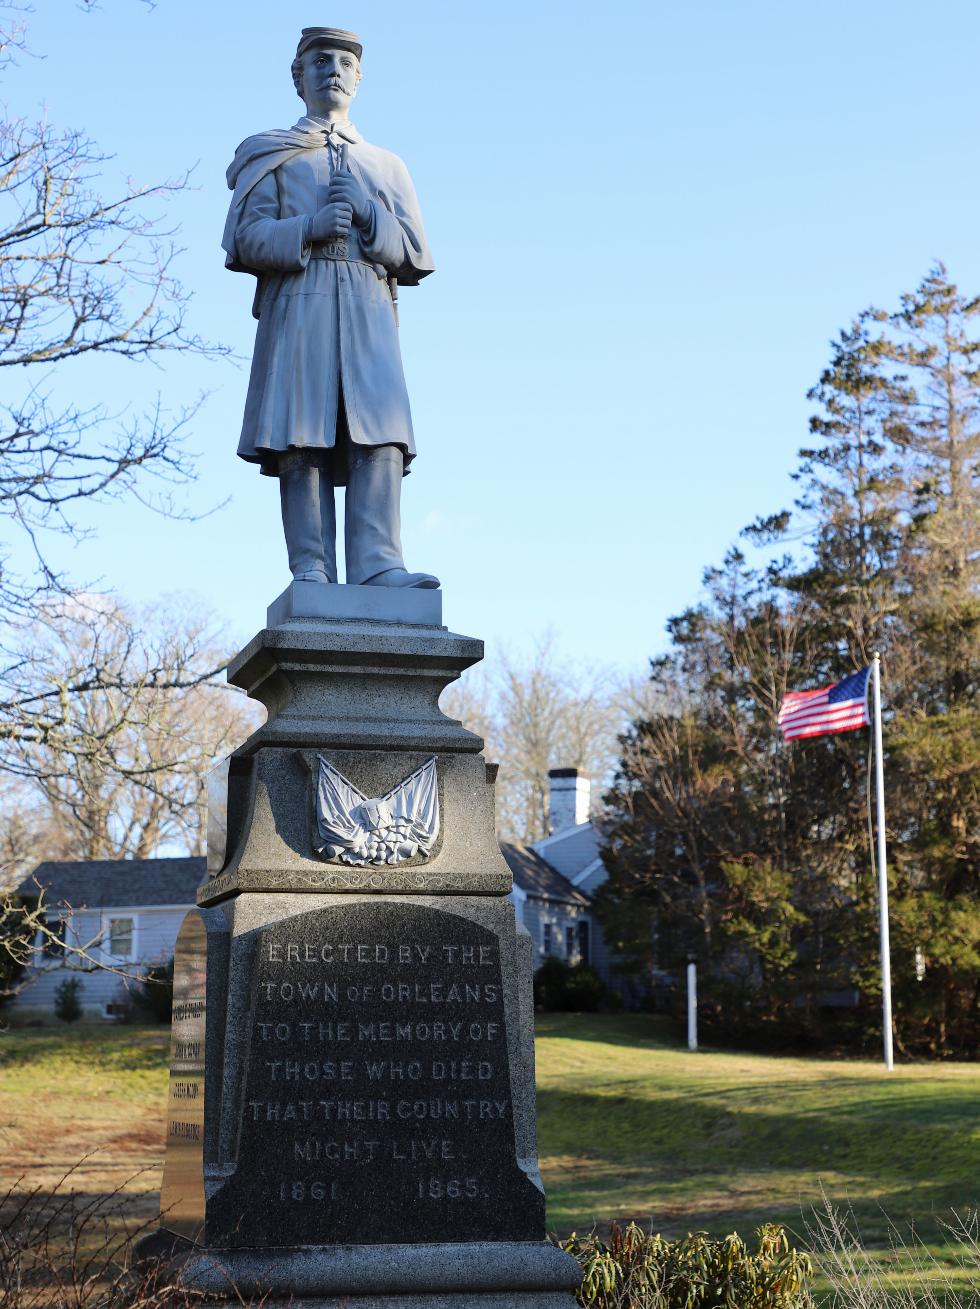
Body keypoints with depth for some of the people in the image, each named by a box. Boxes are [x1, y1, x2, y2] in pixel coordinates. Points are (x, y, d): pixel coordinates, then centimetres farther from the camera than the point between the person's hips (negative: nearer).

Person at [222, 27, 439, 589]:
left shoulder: (388, 166, 26)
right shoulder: (270, 155, 20)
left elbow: (415, 255, 16)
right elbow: (246, 239, 6)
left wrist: (368, 216, -2)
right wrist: (308, 229, -11)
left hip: (369, 312, 2)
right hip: (296, 308, -2)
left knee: (381, 435, -17)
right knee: (302, 438, -12)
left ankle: (378, 564, -26)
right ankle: (311, 573, -15)